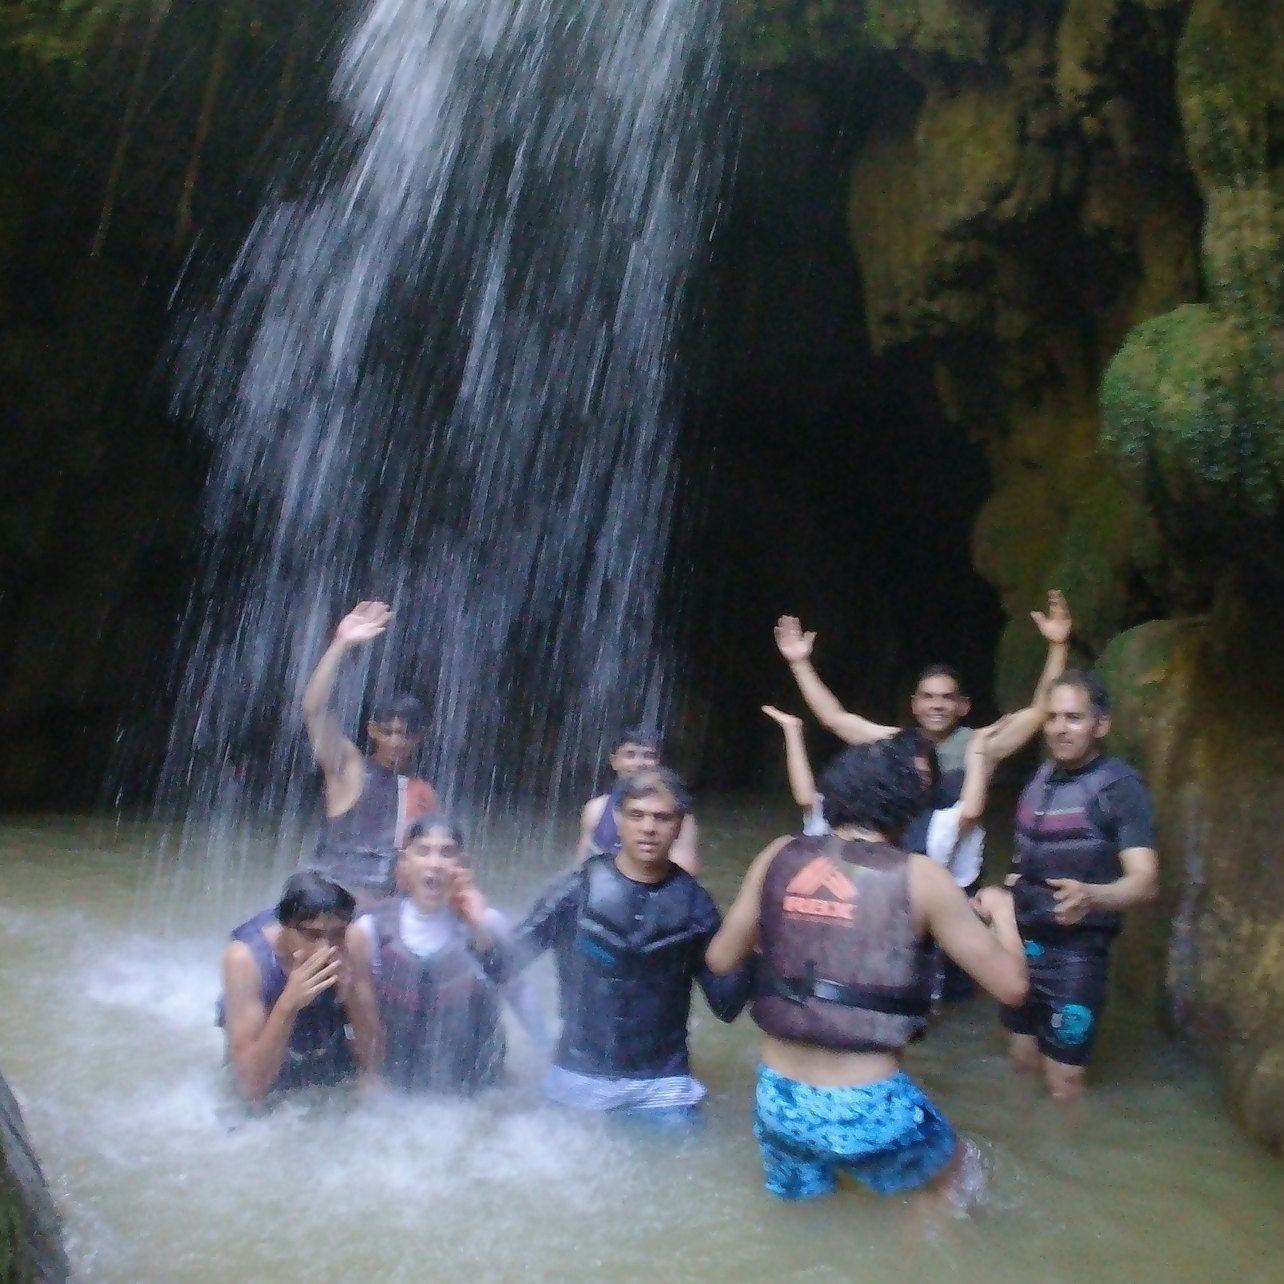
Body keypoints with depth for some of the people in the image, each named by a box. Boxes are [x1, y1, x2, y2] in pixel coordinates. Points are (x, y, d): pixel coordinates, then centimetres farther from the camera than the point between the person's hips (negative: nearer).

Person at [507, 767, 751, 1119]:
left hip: (664, 1087, 1)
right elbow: (507, 963, -8)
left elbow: (726, 1006, -1)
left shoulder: (694, 903, -5)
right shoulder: (579, 889, -9)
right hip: (579, 1078, 0)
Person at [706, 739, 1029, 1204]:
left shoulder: (779, 856, 1)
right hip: (868, 1107, -3)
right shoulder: (920, 877, -8)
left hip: (778, 1098, 4)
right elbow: (1010, 984, -2)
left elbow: (720, 958, 8)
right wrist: (1001, 910, 16)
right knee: (955, 1179, 29)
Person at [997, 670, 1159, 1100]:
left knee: (1063, 1085, 1)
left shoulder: (1120, 786, -16)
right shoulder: (1040, 778, 6)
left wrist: (1090, 895, -46)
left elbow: (1145, 881, -28)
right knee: (1022, 1062, 18)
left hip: (1077, 953, -7)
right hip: (1023, 944, 7)